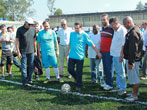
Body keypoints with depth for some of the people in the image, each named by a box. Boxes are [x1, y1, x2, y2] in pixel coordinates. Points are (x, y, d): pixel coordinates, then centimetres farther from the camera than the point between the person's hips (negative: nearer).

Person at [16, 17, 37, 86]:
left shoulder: (33, 29, 7)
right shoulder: (20, 29, -4)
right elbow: (17, 41, -4)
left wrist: (35, 51, 11)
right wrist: (18, 52, -9)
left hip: (31, 52, 4)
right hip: (23, 52, -4)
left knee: (31, 67, 9)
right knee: (24, 67, 0)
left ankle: (29, 80, 22)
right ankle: (25, 82, 7)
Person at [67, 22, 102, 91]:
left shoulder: (84, 35, -5)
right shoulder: (72, 34, 7)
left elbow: (92, 44, -4)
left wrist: (98, 52, -5)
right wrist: (68, 51, 21)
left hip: (80, 56, -4)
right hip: (72, 56, 4)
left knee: (79, 72, 0)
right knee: (70, 69, 1)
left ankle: (78, 86, 15)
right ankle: (76, 78, 32)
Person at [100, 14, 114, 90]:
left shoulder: (111, 29, -12)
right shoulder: (102, 29, 13)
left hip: (108, 52, -8)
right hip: (102, 52, 8)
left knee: (109, 68, -1)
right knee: (105, 68, 14)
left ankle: (110, 84, 7)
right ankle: (107, 82, 25)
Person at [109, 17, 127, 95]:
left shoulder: (122, 30, -15)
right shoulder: (115, 30, 12)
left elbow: (124, 44, -19)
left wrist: (121, 55, -22)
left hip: (119, 55, -9)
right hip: (114, 54, 9)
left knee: (121, 72, -3)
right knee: (117, 72, 17)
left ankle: (123, 89, 4)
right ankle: (118, 86, 29)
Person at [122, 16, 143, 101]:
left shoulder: (133, 33, -22)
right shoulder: (135, 30, 13)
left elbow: (133, 49, -26)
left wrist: (131, 62, -24)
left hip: (133, 59, -10)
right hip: (132, 58, 10)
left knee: (134, 77, -1)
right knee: (134, 77, 19)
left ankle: (134, 95, 8)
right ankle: (135, 92, 32)